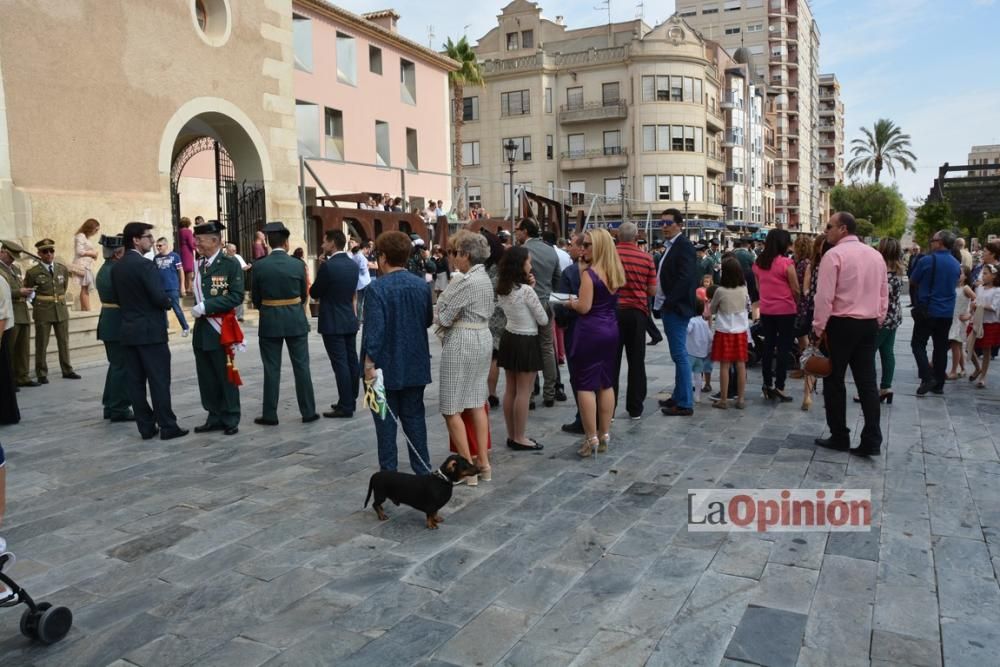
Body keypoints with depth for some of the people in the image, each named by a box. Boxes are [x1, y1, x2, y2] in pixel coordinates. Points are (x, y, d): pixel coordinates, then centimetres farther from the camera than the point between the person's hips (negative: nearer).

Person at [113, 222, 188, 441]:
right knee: (159, 380, -3)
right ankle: (167, 426, 1)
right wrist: (168, 303, 0)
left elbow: (115, 297, 14)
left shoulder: (116, 267, 10)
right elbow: (159, 297, -20)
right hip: (150, 330, -7)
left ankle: (146, 426, 12)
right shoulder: (144, 265, -14)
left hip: (128, 330, 7)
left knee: (135, 381, 7)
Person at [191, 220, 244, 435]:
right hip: (201, 329, 6)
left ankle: (230, 420, 12)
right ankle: (215, 418, 20)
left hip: (221, 329, -6)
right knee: (207, 378, 10)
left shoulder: (230, 264, -8)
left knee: (226, 377, 2)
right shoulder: (198, 265, 12)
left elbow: (236, 296, -15)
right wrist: (198, 308, 2)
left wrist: (207, 306, -19)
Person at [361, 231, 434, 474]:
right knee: (414, 416, 14)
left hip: (386, 367, -5)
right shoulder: (423, 285, 0)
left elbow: (373, 330, -20)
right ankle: (423, 469, 19)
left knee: (386, 420, 7)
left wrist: (369, 364, -17)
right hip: (416, 366, 5)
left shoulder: (377, 288, -16)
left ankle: (388, 471, 13)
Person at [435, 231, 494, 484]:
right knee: (477, 404, 13)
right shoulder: (485, 278, 12)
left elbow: (444, 315, -15)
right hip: (482, 339, 10)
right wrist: (450, 321, 6)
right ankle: (483, 464, 17)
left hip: (462, 343, -10)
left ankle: (468, 467, 2)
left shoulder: (466, 280, -18)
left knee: (451, 409, -1)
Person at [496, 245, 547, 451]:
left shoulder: (502, 289, 3)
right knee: (523, 392, 1)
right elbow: (543, 320, -12)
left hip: (509, 338, 8)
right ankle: (519, 438, 8)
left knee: (510, 390, 13)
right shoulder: (525, 290, -20)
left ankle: (511, 435, 21)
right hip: (526, 342, -8)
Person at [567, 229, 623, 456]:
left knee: (585, 385, 0)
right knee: (606, 383, 13)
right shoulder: (616, 272, 8)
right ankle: (604, 436, 19)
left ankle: (591, 439, 1)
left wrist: (571, 303, 2)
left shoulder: (589, 273, -15)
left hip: (590, 331, -8)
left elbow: (584, 307, -18)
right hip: (611, 329, 8)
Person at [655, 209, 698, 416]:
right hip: (668, 308, 10)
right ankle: (679, 396, 24)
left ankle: (685, 403, -2)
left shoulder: (683, 245, -12)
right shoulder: (670, 246, 17)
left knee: (680, 355, -6)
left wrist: (669, 302, -20)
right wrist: (662, 304, 9)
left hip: (676, 308, -10)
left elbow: (685, 278, -22)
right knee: (678, 355, 15)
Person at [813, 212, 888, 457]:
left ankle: (839, 437, 13)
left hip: (841, 324, -6)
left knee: (834, 381, 6)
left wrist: (819, 327, -8)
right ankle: (872, 441, 6)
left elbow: (824, 296, -15)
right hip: (869, 324, 6)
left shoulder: (834, 255, -12)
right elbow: (884, 294, 13)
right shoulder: (876, 255, 10)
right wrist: (877, 321, 20)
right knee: (867, 382, 7)